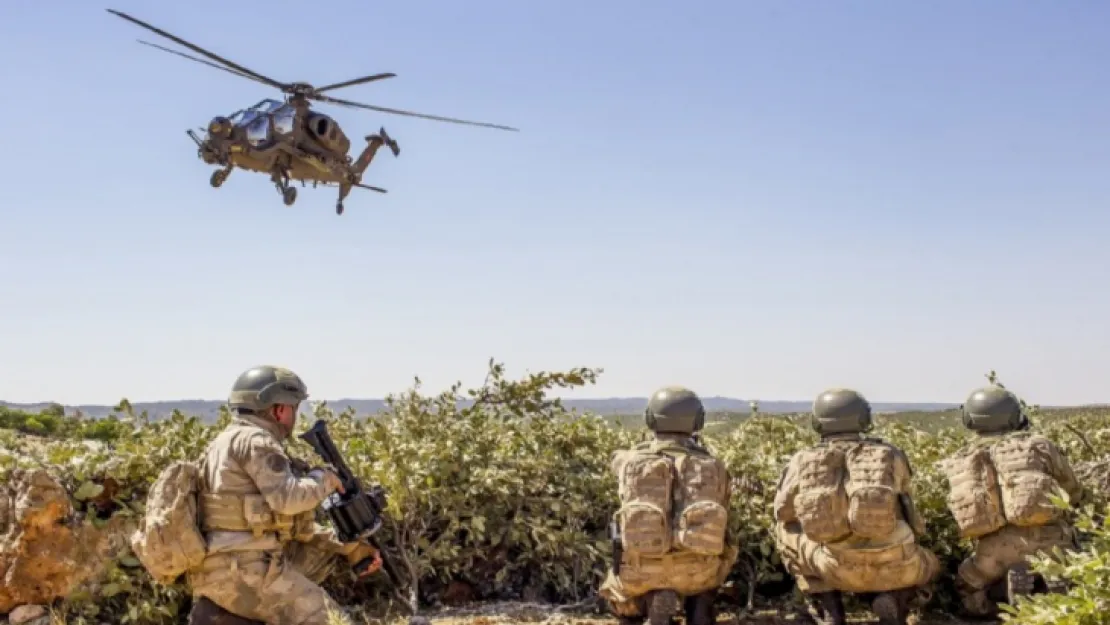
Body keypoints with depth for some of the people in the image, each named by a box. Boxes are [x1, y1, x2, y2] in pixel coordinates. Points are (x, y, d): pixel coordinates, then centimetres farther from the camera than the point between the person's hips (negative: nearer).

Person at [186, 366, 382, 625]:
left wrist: (350, 549, 18)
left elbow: (292, 522, 21)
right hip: (243, 569, -9)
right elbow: (289, 500, -22)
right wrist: (324, 478, -1)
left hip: (228, 566, 9)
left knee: (326, 553, 22)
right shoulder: (254, 440, -9)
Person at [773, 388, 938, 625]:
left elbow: (783, 514, 17)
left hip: (837, 569, -1)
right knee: (929, 564, 36)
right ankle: (893, 598, 4)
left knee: (786, 532, 27)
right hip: (891, 567, 1)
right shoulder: (890, 455, 9)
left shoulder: (802, 461, 7)